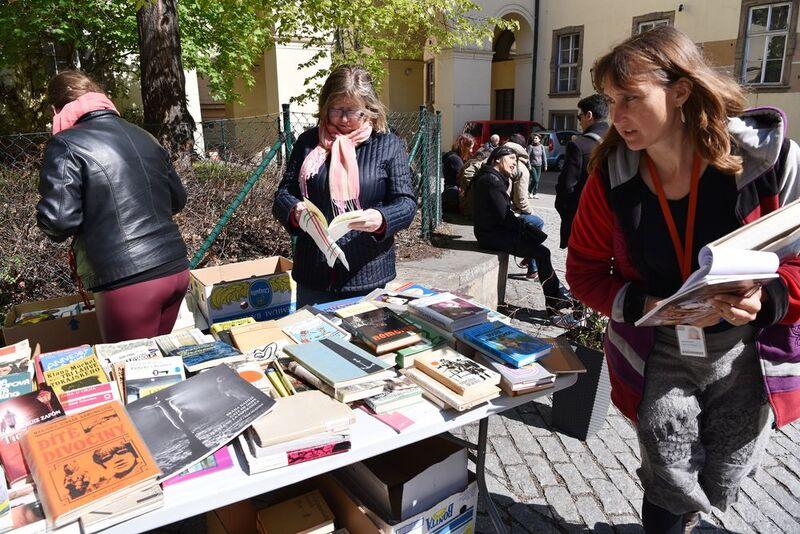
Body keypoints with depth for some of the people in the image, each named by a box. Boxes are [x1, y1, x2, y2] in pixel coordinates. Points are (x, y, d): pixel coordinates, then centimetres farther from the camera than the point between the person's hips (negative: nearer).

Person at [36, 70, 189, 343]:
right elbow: (177, 199, 19)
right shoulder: (144, 137, 13)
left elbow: (58, 219, -11)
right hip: (176, 269, 6)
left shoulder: (64, 145, -5)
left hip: (127, 281, -6)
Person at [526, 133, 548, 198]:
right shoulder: (530, 146, -8)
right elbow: (528, 156, -8)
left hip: (539, 166, 4)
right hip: (532, 165, -4)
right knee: (535, 180, -12)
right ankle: (530, 192, 8)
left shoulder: (542, 146, 3)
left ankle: (535, 193, 16)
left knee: (537, 180, 5)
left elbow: (544, 156, 9)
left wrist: (545, 165, 7)